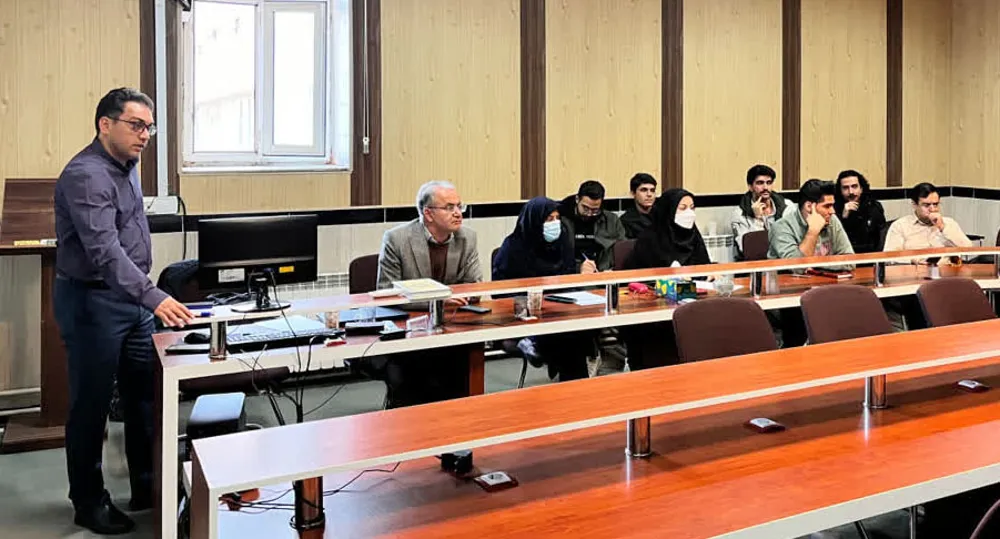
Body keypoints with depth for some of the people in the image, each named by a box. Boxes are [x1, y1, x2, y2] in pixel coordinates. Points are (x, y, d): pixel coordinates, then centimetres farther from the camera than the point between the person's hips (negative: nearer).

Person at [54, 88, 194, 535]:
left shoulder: (127, 167, 10)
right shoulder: (86, 175, -20)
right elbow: (104, 250, -32)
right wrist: (153, 297, -41)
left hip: (131, 298, 9)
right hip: (92, 302, -9)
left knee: (145, 396, 13)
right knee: (91, 405, 3)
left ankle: (147, 489, 25)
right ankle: (89, 503, 18)